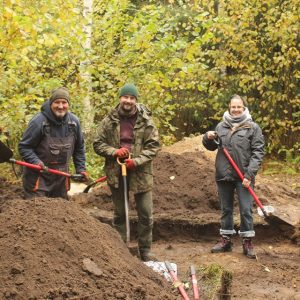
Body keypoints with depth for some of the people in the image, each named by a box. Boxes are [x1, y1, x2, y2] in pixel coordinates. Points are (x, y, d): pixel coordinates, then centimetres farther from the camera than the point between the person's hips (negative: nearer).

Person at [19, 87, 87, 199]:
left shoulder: (74, 121, 0)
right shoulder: (38, 121, -16)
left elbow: (79, 148, 14)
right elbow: (24, 147, -11)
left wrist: (81, 168, 8)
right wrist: (36, 162, -25)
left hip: (61, 177, 5)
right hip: (38, 176, -5)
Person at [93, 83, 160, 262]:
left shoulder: (146, 121, -4)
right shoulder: (109, 121, 0)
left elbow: (154, 146, -5)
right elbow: (98, 144, 4)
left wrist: (137, 161, -17)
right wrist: (114, 152, -15)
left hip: (140, 173, -1)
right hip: (116, 173, 1)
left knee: (146, 214, 2)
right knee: (120, 213, 12)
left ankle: (145, 250, 15)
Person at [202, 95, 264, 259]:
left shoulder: (253, 127, -4)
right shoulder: (221, 126, 7)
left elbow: (258, 153, -7)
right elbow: (211, 146, 18)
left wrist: (249, 175, -15)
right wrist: (208, 138, -5)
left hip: (243, 176, -4)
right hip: (223, 175, 4)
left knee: (246, 210, -1)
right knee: (226, 209, 13)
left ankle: (247, 243, 8)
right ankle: (226, 240, 23)